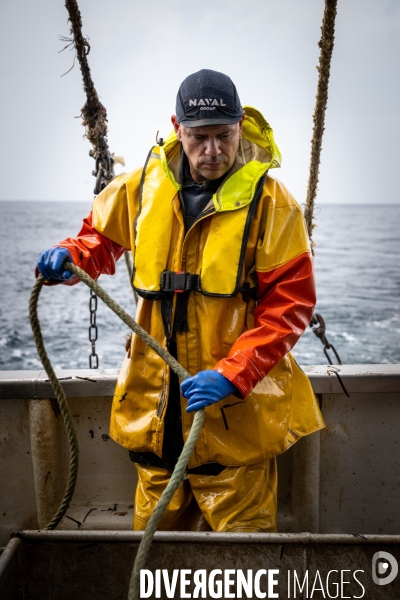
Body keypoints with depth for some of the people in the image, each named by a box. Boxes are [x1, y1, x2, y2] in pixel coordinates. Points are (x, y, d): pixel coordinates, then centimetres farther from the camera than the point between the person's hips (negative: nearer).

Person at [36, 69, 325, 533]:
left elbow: (290, 304, -11)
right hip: (155, 405, 4)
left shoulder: (269, 202, -9)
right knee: (153, 534, 20)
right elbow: (102, 237, 19)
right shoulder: (144, 185, 3)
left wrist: (232, 374, -21)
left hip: (236, 407, -3)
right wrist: (70, 257, -5)